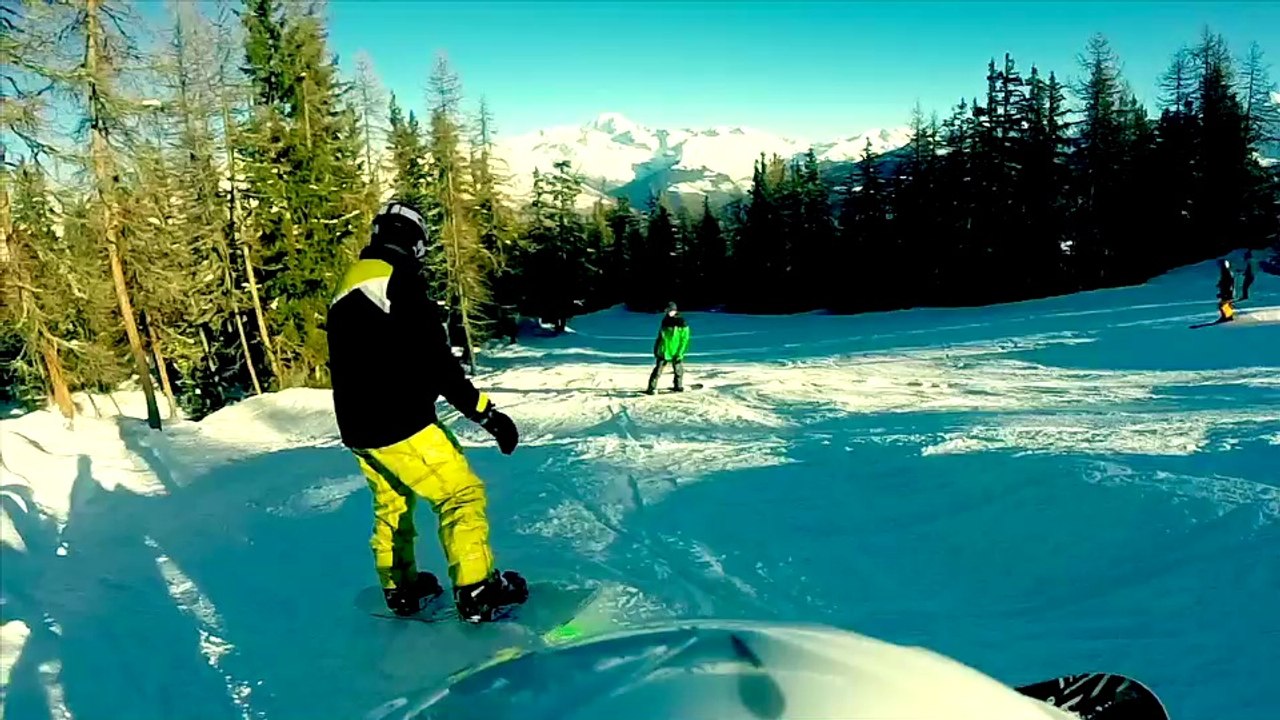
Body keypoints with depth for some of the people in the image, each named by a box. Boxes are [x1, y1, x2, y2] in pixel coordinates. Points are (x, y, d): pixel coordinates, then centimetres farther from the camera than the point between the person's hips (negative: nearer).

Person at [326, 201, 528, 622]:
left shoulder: (348, 287, 13)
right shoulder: (401, 281, -15)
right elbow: (436, 363, -22)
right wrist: (485, 412, -19)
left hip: (357, 427, 10)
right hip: (398, 424, -9)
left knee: (391, 505, 23)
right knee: (463, 494, -2)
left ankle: (400, 590, 33)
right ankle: (477, 593, -4)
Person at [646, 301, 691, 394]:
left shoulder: (682, 323, -7)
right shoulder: (665, 322, 7)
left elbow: (685, 339, -9)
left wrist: (680, 353, -16)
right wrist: (656, 349, 12)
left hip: (676, 353, -2)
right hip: (663, 352, 2)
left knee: (678, 371, 9)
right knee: (658, 370, -6)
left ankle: (678, 387, 27)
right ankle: (651, 388, -7)